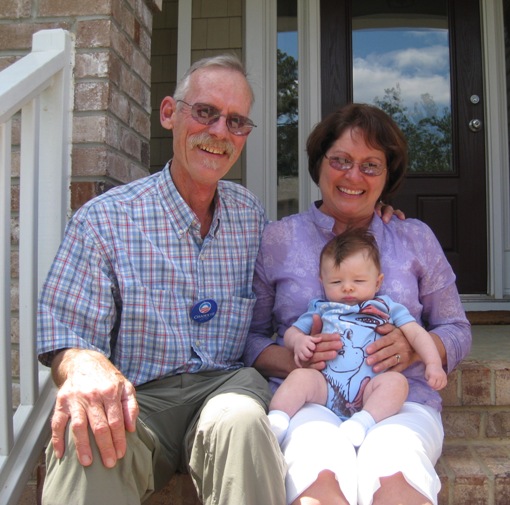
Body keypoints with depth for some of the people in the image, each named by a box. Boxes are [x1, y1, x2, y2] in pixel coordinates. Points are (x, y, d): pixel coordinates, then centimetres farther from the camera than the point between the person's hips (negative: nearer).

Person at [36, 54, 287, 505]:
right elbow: (65, 333, -6)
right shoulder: (104, 220, -2)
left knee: (240, 417, -32)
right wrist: (85, 365, -27)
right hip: (139, 397, -2)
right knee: (86, 439, -34)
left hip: (225, 386, 3)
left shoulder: (251, 215, 11)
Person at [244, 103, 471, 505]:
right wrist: (292, 360, -12)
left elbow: (457, 330, 16)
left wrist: (415, 347, -6)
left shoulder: (417, 239, 16)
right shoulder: (277, 239, 11)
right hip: (306, 399, 0)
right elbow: (247, 336, 9)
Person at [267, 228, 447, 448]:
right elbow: (291, 332, 22)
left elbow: (416, 333, 12)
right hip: (325, 387, 1)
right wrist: (298, 341, -3)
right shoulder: (320, 309, 22)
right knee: (301, 376, -27)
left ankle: (361, 423, -40)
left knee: (396, 381, -29)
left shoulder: (387, 308, 18)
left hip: (368, 392, 0)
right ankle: (276, 422, -34)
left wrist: (433, 364, -5)